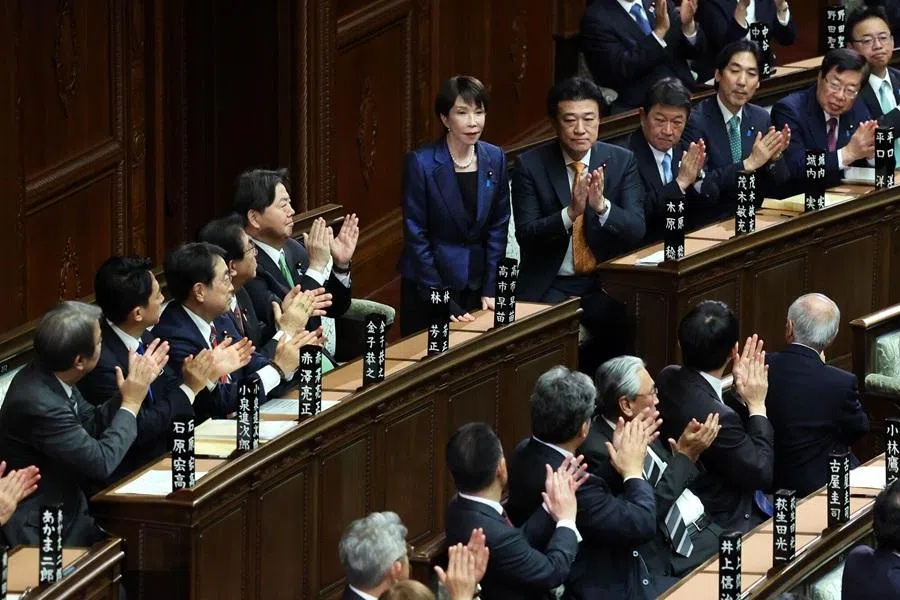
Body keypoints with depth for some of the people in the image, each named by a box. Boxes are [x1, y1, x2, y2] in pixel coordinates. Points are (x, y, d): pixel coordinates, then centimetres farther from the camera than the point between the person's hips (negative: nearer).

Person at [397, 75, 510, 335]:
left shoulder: (494, 158, 1)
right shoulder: (421, 163, -13)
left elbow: (498, 227, 6)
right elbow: (416, 235, -12)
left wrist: (490, 290, -1)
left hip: (476, 284, 4)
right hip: (426, 284, -4)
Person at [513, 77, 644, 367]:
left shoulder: (622, 161, 3)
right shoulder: (531, 165, -2)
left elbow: (636, 230, -4)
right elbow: (525, 234, -9)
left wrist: (602, 206, -24)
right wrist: (570, 213, -26)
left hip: (605, 283, 1)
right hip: (549, 286, -1)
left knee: (622, 321, -27)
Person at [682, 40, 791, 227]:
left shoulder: (761, 118, 9)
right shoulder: (695, 121, -10)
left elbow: (778, 184, 10)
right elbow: (699, 187, -18)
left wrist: (775, 157, -10)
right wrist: (749, 163, -22)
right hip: (710, 224, -6)